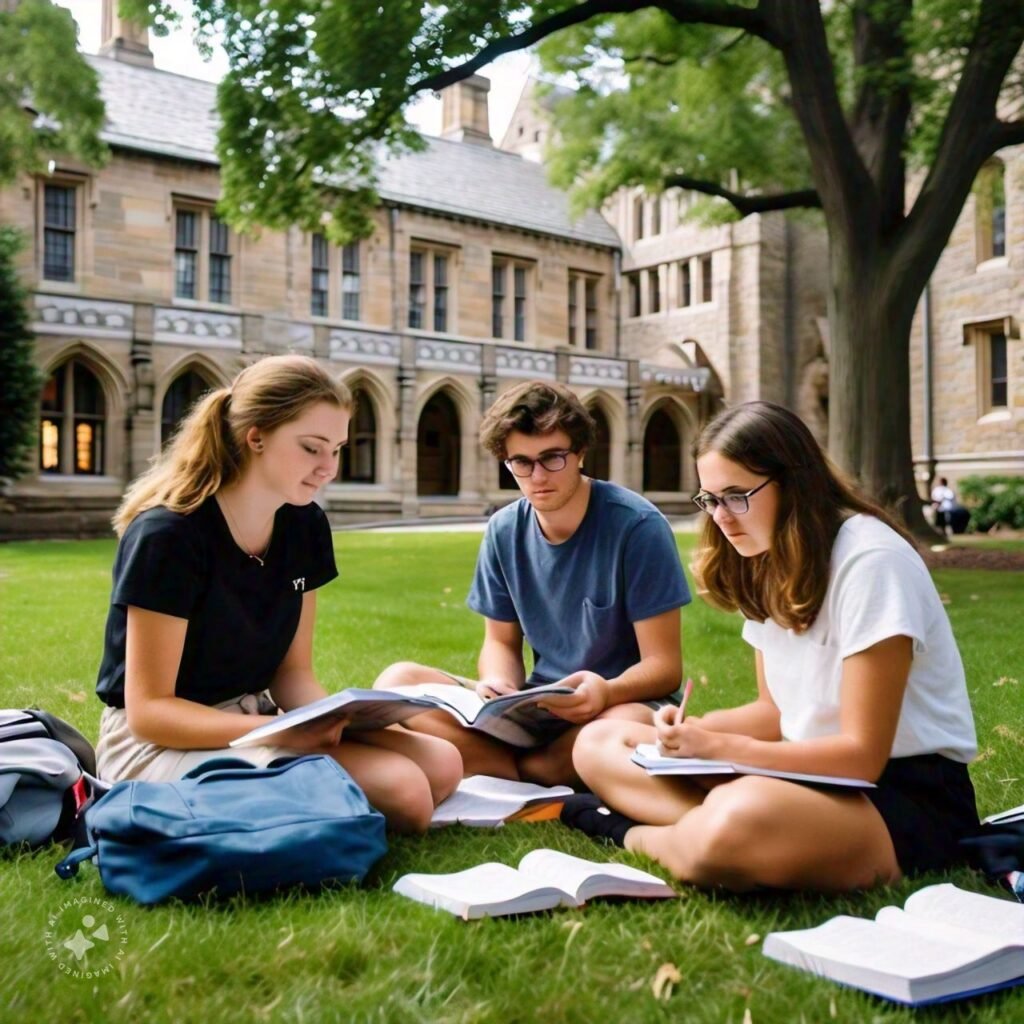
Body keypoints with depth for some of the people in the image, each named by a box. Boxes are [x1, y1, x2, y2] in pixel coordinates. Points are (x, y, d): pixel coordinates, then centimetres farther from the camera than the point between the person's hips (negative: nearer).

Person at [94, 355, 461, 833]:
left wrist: (331, 715, -17)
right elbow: (148, 709, -19)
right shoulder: (168, 536, -19)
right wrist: (278, 730, -32)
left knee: (440, 764, -12)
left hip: (255, 720, 8)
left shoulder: (305, 526, 2)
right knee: (402, 792, -27)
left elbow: (292, 671, 6)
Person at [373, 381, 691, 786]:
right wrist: (499, 683, -14)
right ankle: (552, 779, -18)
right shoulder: (504, 531, 0)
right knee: (398, 682, -12)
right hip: (537, 709, 4)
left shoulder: (637, 526, -14)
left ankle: (505, 771, -11)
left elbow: (664, 665, -13)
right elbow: (501, 642, 10)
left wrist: (607, 692, -34)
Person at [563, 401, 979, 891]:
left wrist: (716, 747, -19)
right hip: (817, 773, 8)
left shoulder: (869, 561, -19)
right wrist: (692, 731, -6)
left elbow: (862, 755, -19)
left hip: (911, 796, -8)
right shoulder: (765, 566, 6)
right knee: (598, 743, 1)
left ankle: (633, 831, -9)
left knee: (740, 823, -40)